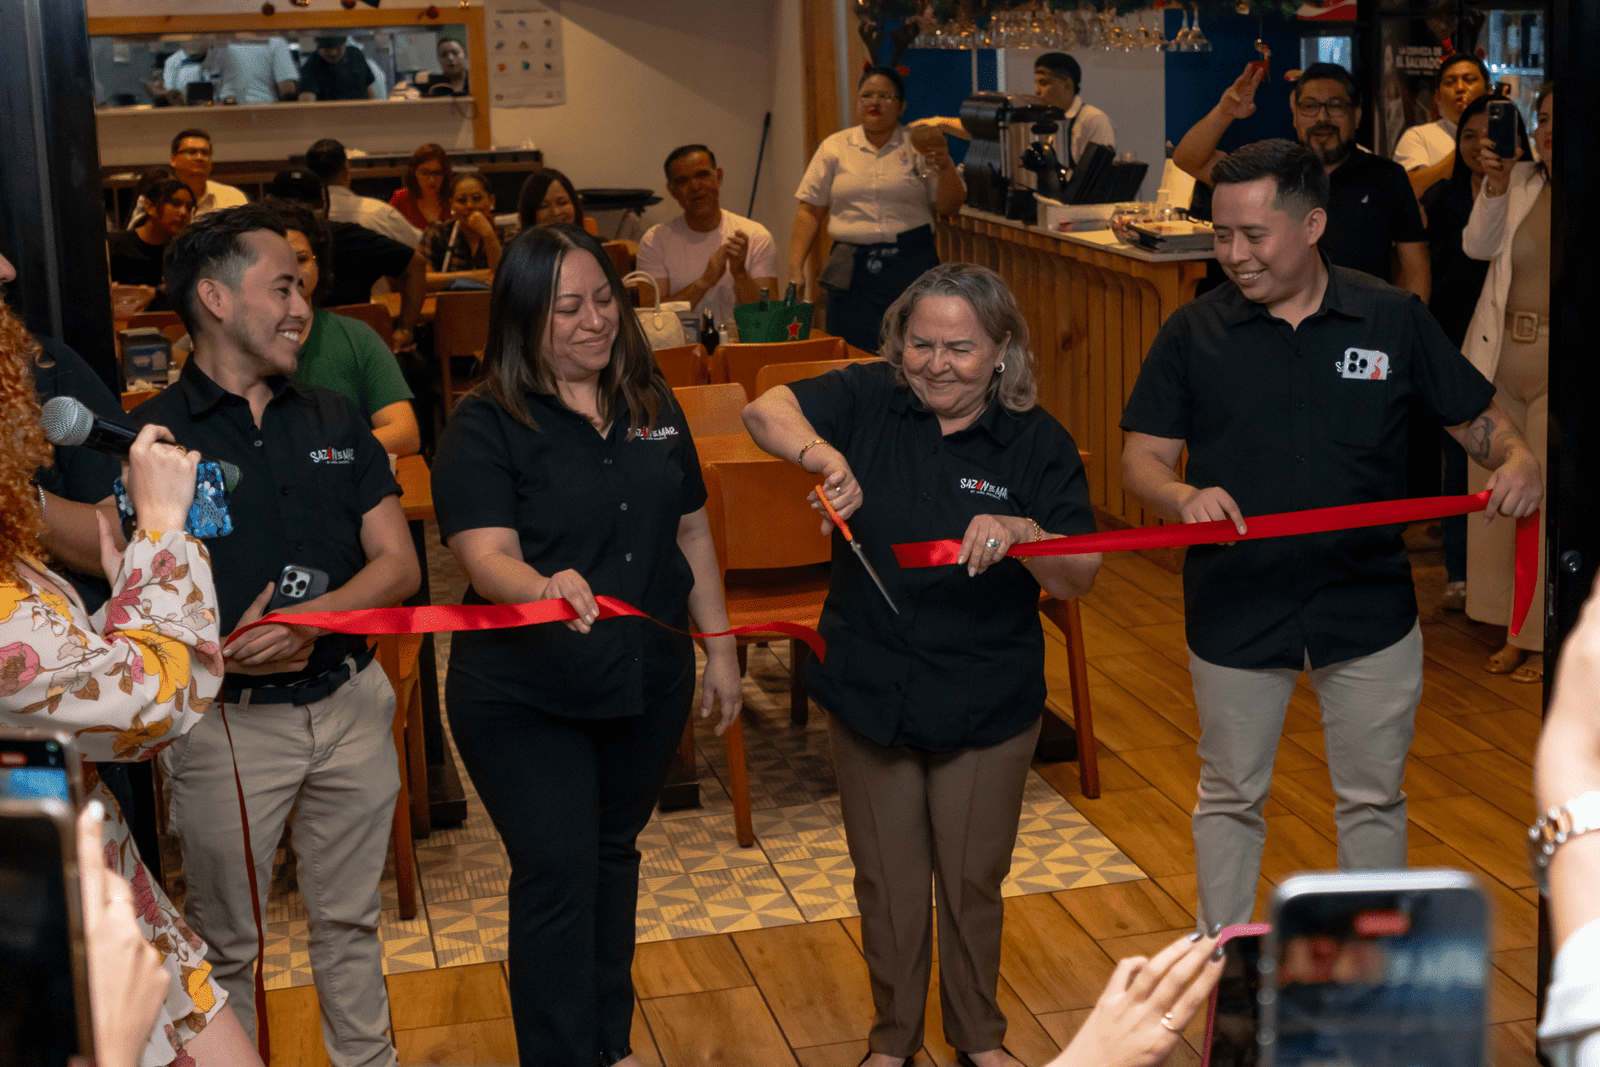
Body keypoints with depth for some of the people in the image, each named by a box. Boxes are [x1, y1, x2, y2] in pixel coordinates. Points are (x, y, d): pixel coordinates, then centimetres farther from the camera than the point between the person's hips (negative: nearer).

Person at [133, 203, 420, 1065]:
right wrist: (219, 653, -27)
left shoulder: (334, 421, 7)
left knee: (349, 923, 18)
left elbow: (398, 564, 2)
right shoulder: (152, 437, -8)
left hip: (350, 704, 4)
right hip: (227, 722, -4)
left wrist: (314, 617, -16)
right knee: (224, 946, 11)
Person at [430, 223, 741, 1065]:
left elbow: (691, 532, 12)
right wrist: (544, 586, -46)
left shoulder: (651, 407, 5)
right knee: (557, 875, -4)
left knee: (613, 854, 19)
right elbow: (485, 553, -24)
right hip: (524, 700, -5)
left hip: (647, 683, 5)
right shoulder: (485, 425, -12)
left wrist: (719, 648, 11)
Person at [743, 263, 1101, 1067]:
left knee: (973, 880, 16)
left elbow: (1078, 579, -14)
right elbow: (766, 412, -21)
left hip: (986, 705, -1)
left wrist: (1024, 535, -35)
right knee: (886, 880, 16)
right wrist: (820, 452, -41)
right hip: (868, 691, 1)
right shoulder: (869, 403, -7)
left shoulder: (1038, 444, -10)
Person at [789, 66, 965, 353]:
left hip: (911, 268, -1)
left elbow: (948, 206, 4)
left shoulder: (920, 146, 7)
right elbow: (810, 211, 10)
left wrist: (945, 167, -15)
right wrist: (795, 267, 2)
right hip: (853, 273, 1)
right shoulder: (835, 147, 10)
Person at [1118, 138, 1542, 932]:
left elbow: (1476, 417, 2)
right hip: (1235, 612, 0)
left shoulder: (1393, 319, -4)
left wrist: (1516, 458, -20)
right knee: (1230, 799, 16)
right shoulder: (1193, 332, -5)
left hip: (1369, 608, 0)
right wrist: (1184, 497, -28)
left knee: (1373, 799, 15)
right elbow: (1142, 458, -7)